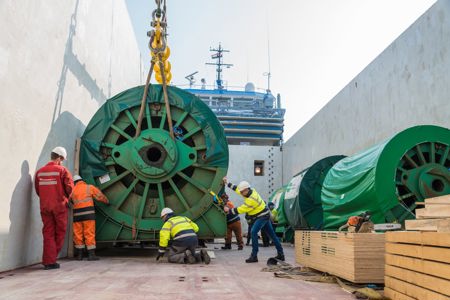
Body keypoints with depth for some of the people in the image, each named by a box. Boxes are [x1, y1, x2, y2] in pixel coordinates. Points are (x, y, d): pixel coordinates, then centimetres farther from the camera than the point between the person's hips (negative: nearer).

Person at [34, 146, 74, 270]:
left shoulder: (39, 172, 5)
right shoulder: (62, 170, -8)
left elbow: (37, 191, 7)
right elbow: (69, 188, -11)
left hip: (44, 206, 4)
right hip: (60, 205, -4)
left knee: (48, 233, 8)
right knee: (60, 232, 11)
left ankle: (48, 261, 5)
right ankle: (52, 259, 15)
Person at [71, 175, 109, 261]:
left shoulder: (72, 190, 12)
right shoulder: (89, 187, 6)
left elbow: (71, 201, 22)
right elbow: (100, 196, 9)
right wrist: (107, 202, 24)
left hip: (77, 214, 2)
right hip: (88, 213, -2)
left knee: (78, 234, 9)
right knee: (89, 234, -2)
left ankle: (79, 255, 12)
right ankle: (91, 254, -4)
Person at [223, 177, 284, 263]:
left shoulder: (251, 199, -28)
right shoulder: (251, 190, -2)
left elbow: (240, 210, -21)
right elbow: (237, 188, 12)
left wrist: (229, 210, -12)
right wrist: (227, 183, 11)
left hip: (262, 216, -10)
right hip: (264, 215, 10)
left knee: (253, 232, -19)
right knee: (272, 234, 14)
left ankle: (254, 256, -18)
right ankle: (280, 254, 22)